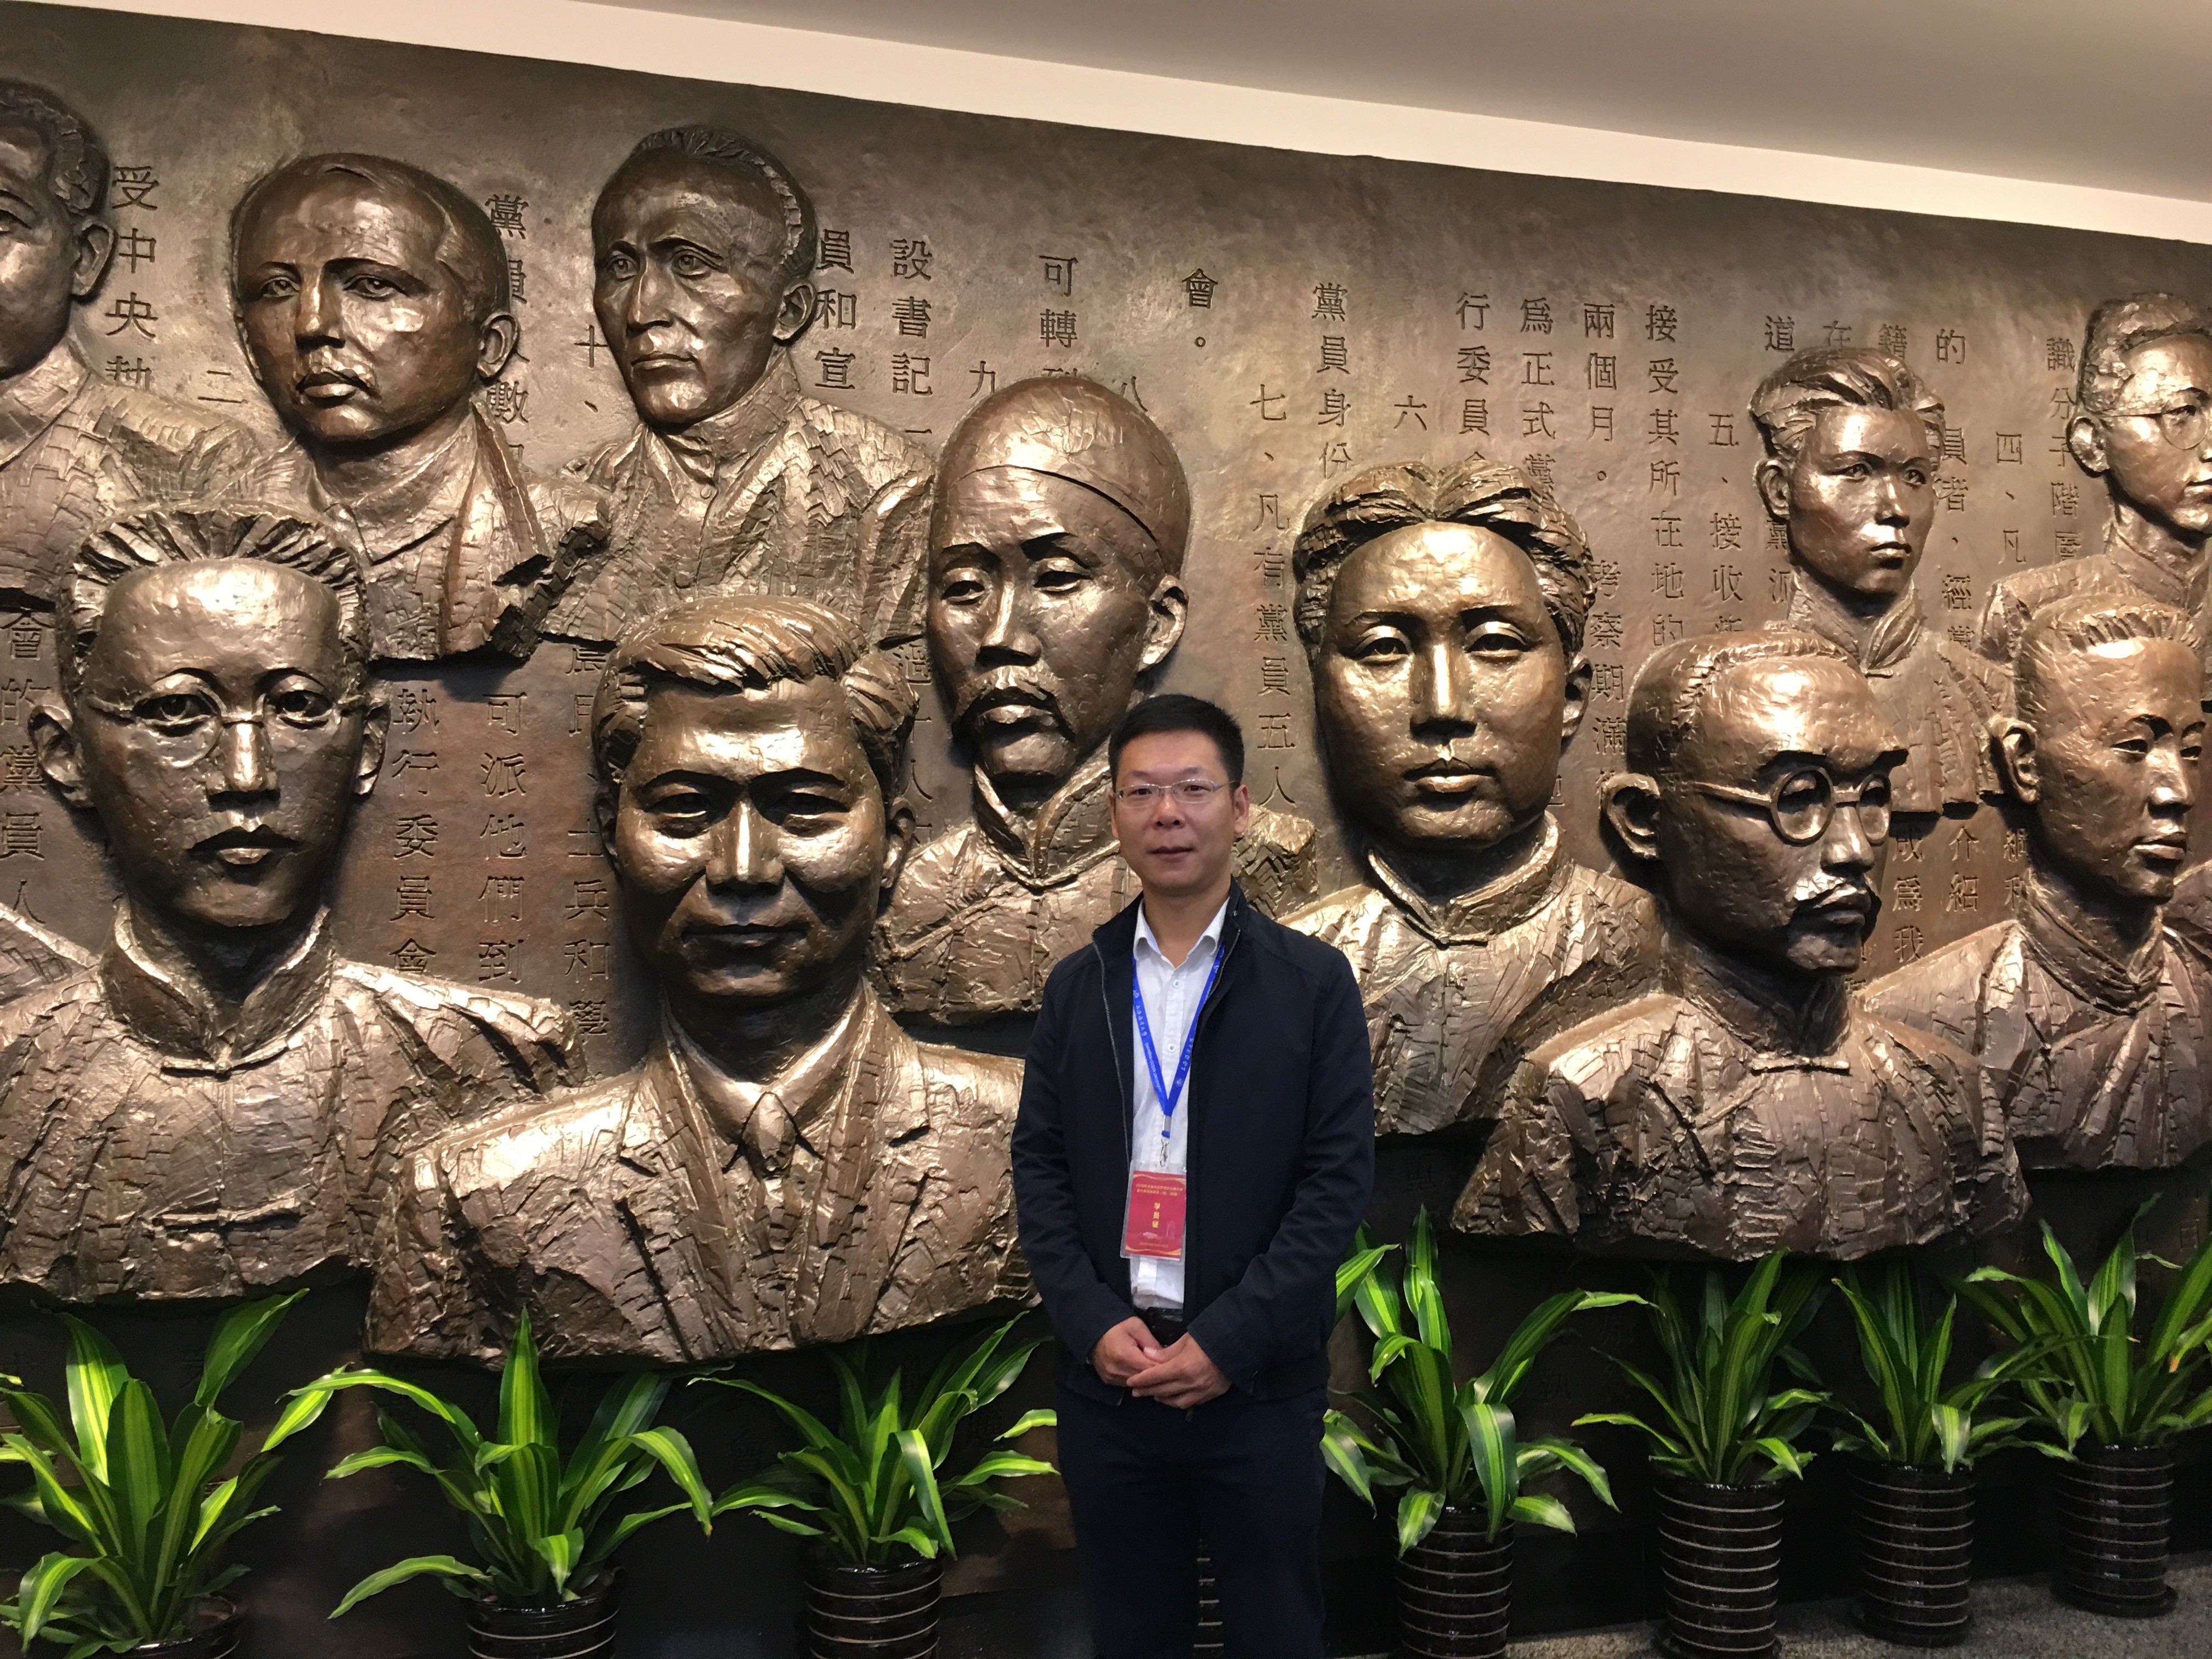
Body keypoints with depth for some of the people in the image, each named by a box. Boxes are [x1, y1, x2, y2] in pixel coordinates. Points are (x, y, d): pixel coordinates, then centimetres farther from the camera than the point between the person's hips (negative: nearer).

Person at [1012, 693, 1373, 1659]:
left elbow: (1340, 1175, -7)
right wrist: (1095, 1324, -8)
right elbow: (1039, 1165, 5)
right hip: (1107, 1374, 3)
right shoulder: (1077, 986, 6)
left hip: (1258, 1384, -2)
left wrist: (1227, 1342, -13)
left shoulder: (1312, 981, -3)